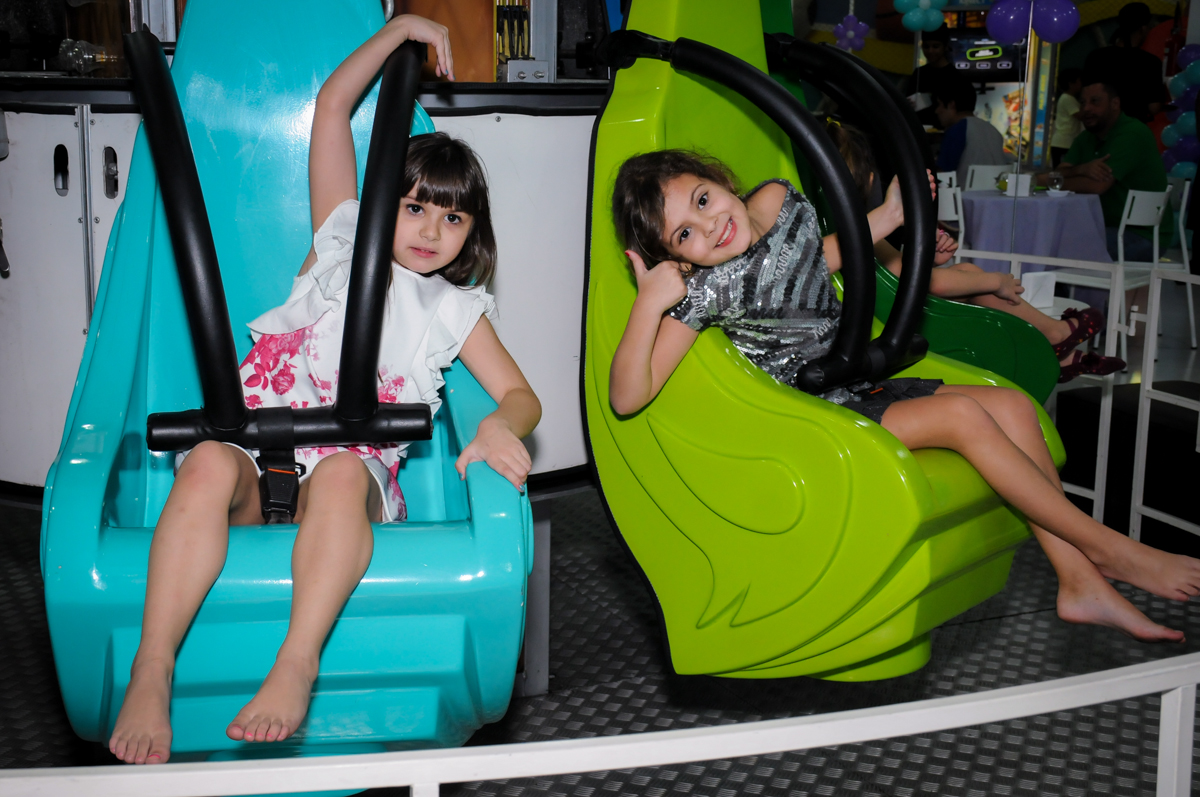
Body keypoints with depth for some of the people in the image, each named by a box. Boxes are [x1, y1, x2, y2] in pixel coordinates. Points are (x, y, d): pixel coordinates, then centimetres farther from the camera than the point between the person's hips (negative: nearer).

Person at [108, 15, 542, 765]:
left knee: (339, 476, -38)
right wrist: (400, 27, 29)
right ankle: (151, 673, -41)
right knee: (209, 462, -35)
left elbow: (520, 394, 13)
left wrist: (500, 427, -12)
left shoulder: (455, 309, 23)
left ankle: (297, 664, -48)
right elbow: (333, 105, 25)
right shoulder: (344, 243, 25)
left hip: (355, 465, -1)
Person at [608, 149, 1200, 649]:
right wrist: (649, 305, -34)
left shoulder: (778, 201, 0)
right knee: (963, 416, -23)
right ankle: (1112, 549, -12)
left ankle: (1079, 582, -6)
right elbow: (628, 397, -23)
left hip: (862, 387, 7)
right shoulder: (703, 292, -18)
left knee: (1013, 405, -8)